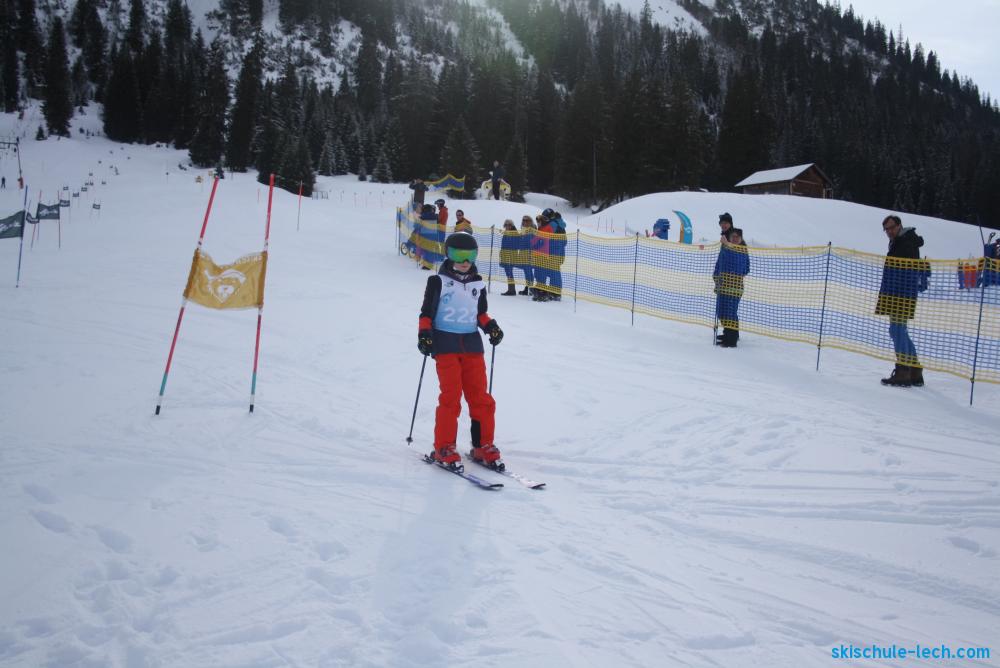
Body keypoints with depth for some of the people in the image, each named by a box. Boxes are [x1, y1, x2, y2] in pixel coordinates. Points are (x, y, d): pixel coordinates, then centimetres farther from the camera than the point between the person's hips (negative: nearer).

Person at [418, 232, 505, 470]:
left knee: (480, 396, 1)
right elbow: (426, 313, 2)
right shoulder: (438, 281, 1)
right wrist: (424, 334, -12)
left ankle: (483, 446, 12)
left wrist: (491, 326, 6)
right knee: (451, 396, -10)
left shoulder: (478, 284, 14)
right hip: (445, 345, -4)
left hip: (472, 344, 4)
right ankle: (444, 448, 0)